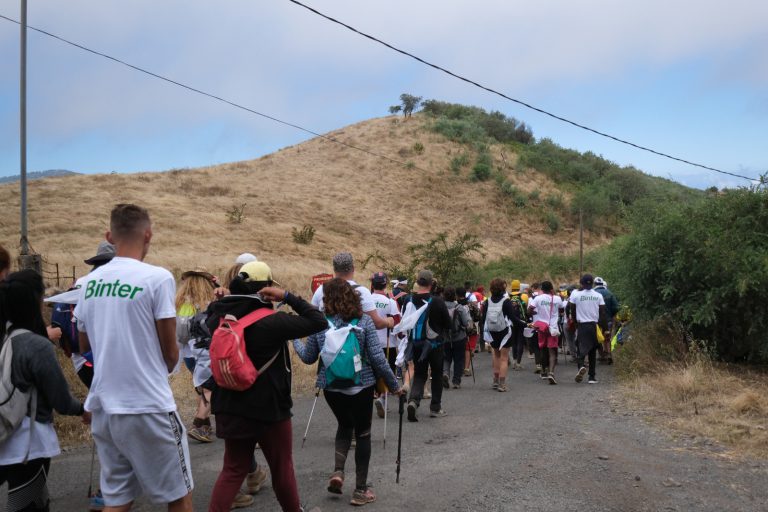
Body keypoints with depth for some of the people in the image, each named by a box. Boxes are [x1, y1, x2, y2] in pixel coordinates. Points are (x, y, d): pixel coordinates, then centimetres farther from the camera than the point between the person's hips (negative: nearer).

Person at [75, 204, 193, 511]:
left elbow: (84, 347, 16)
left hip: (103, 405, 6)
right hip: (148, 407, -6)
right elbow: (171, 353, -8)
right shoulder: (158, 278, -13)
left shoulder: (90, 281, 4)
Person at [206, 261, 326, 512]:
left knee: (233, 469, 16)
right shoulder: (271, 321, -20)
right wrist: (288, 297, -17)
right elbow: (319, 321, -19)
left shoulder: (220, 317, -1)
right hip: (269, 408, -5)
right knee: (282, 467, 14)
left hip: (231, 407, 5)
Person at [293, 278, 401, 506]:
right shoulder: (364, 321, -9)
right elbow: (377, 358, -11)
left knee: (344, 426, 26)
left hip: (331, 387, 2)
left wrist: (294, 339, 24)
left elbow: (308, 358, 6)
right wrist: (394, 385, 0)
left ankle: (337, 472, 9)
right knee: (362, 433, 13)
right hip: (361, 386, -2)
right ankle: (360, 490, 16)